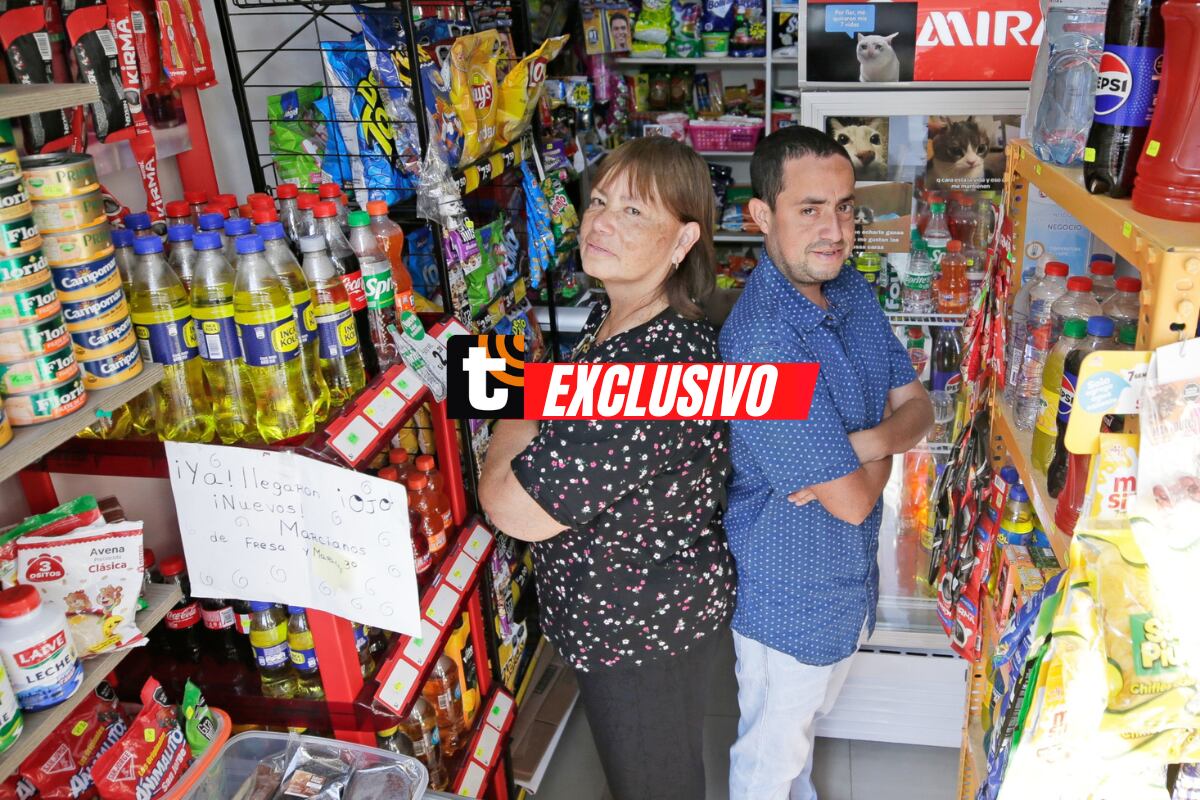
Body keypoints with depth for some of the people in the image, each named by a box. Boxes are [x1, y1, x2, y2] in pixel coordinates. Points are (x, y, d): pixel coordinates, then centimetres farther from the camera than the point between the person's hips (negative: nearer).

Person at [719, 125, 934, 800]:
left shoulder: (853, 291, -5)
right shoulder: (761, 339, -33)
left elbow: (918, 407, -2)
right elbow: (854, 500, -29)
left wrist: (866, 442, -23)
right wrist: (886, 451, -9)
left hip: (848, 575, 8)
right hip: (789, 597, -8)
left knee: (808, 717, 32)